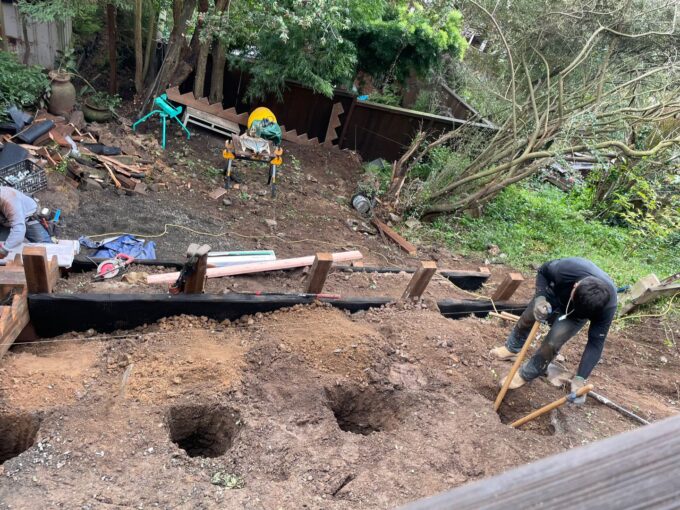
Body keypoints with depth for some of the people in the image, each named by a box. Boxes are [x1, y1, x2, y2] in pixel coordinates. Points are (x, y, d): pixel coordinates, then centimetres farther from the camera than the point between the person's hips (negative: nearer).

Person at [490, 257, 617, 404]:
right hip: (554, 293, 2)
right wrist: (540, 298, -37)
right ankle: (512, 348, 47)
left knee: (552, 343, -14)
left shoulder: (607, 306, -41)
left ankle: (526, 375, 12)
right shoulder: (565, 269, -45)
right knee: (526, 319, 15)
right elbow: (543, 272, -20)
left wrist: (580, 379, -40)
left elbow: (595, 343, -33)